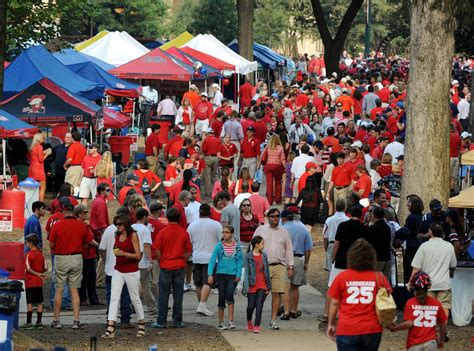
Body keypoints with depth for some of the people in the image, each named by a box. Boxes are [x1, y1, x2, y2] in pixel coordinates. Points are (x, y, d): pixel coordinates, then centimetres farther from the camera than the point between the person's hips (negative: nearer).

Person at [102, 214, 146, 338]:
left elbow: (138, 255, -12)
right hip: (118, 271, 5)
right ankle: (110, 328, -15)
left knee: (135, 298, 7)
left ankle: (142, 325, 26)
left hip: (131, 272, -5)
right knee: (114, 297, -8)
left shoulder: (133, 235, -9)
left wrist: (124, 254, -23)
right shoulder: (117, 236, 8)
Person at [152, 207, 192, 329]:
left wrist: (161, 263, 8)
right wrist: (182, 261, 13)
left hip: (166, 267, -2)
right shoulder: (184, 233, 0)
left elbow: (157, 251, -5)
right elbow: (188, 252, 3)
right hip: (180, 268, 2)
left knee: (164, 296, 3)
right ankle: (177, 321, 8)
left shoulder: (162, 232, -7)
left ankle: (161, 322, 4)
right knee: (178, 295, 6)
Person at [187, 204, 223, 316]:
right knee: (207, 282, -8)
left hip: (196, 258, 3)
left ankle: (202, 305, 18)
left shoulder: (192, 225, 5)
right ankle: (202, 306, -20)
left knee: (199, 284, 12)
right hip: (210, 257, -3)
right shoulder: (216, 225, -4)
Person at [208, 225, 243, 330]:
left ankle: (231, 321, -14)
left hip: (232, 275, -1)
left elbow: (239, 261, 6)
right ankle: (221, 322, 15)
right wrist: (210, 274, -11)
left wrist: (238, 275, -3)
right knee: (222, 298, 4)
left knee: (229, 295, -18)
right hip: (221, 274, 1)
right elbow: (212, 260, -2)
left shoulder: (237, 246, 3)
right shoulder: (219, 246, 1)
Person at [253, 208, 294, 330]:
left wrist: (290, 267, 10)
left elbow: (289, 250, 16)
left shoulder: (284, 232, 14)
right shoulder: (261, 230, 8)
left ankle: (273, 320, 3)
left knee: (277, 293, -3)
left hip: (279, 266, 2)